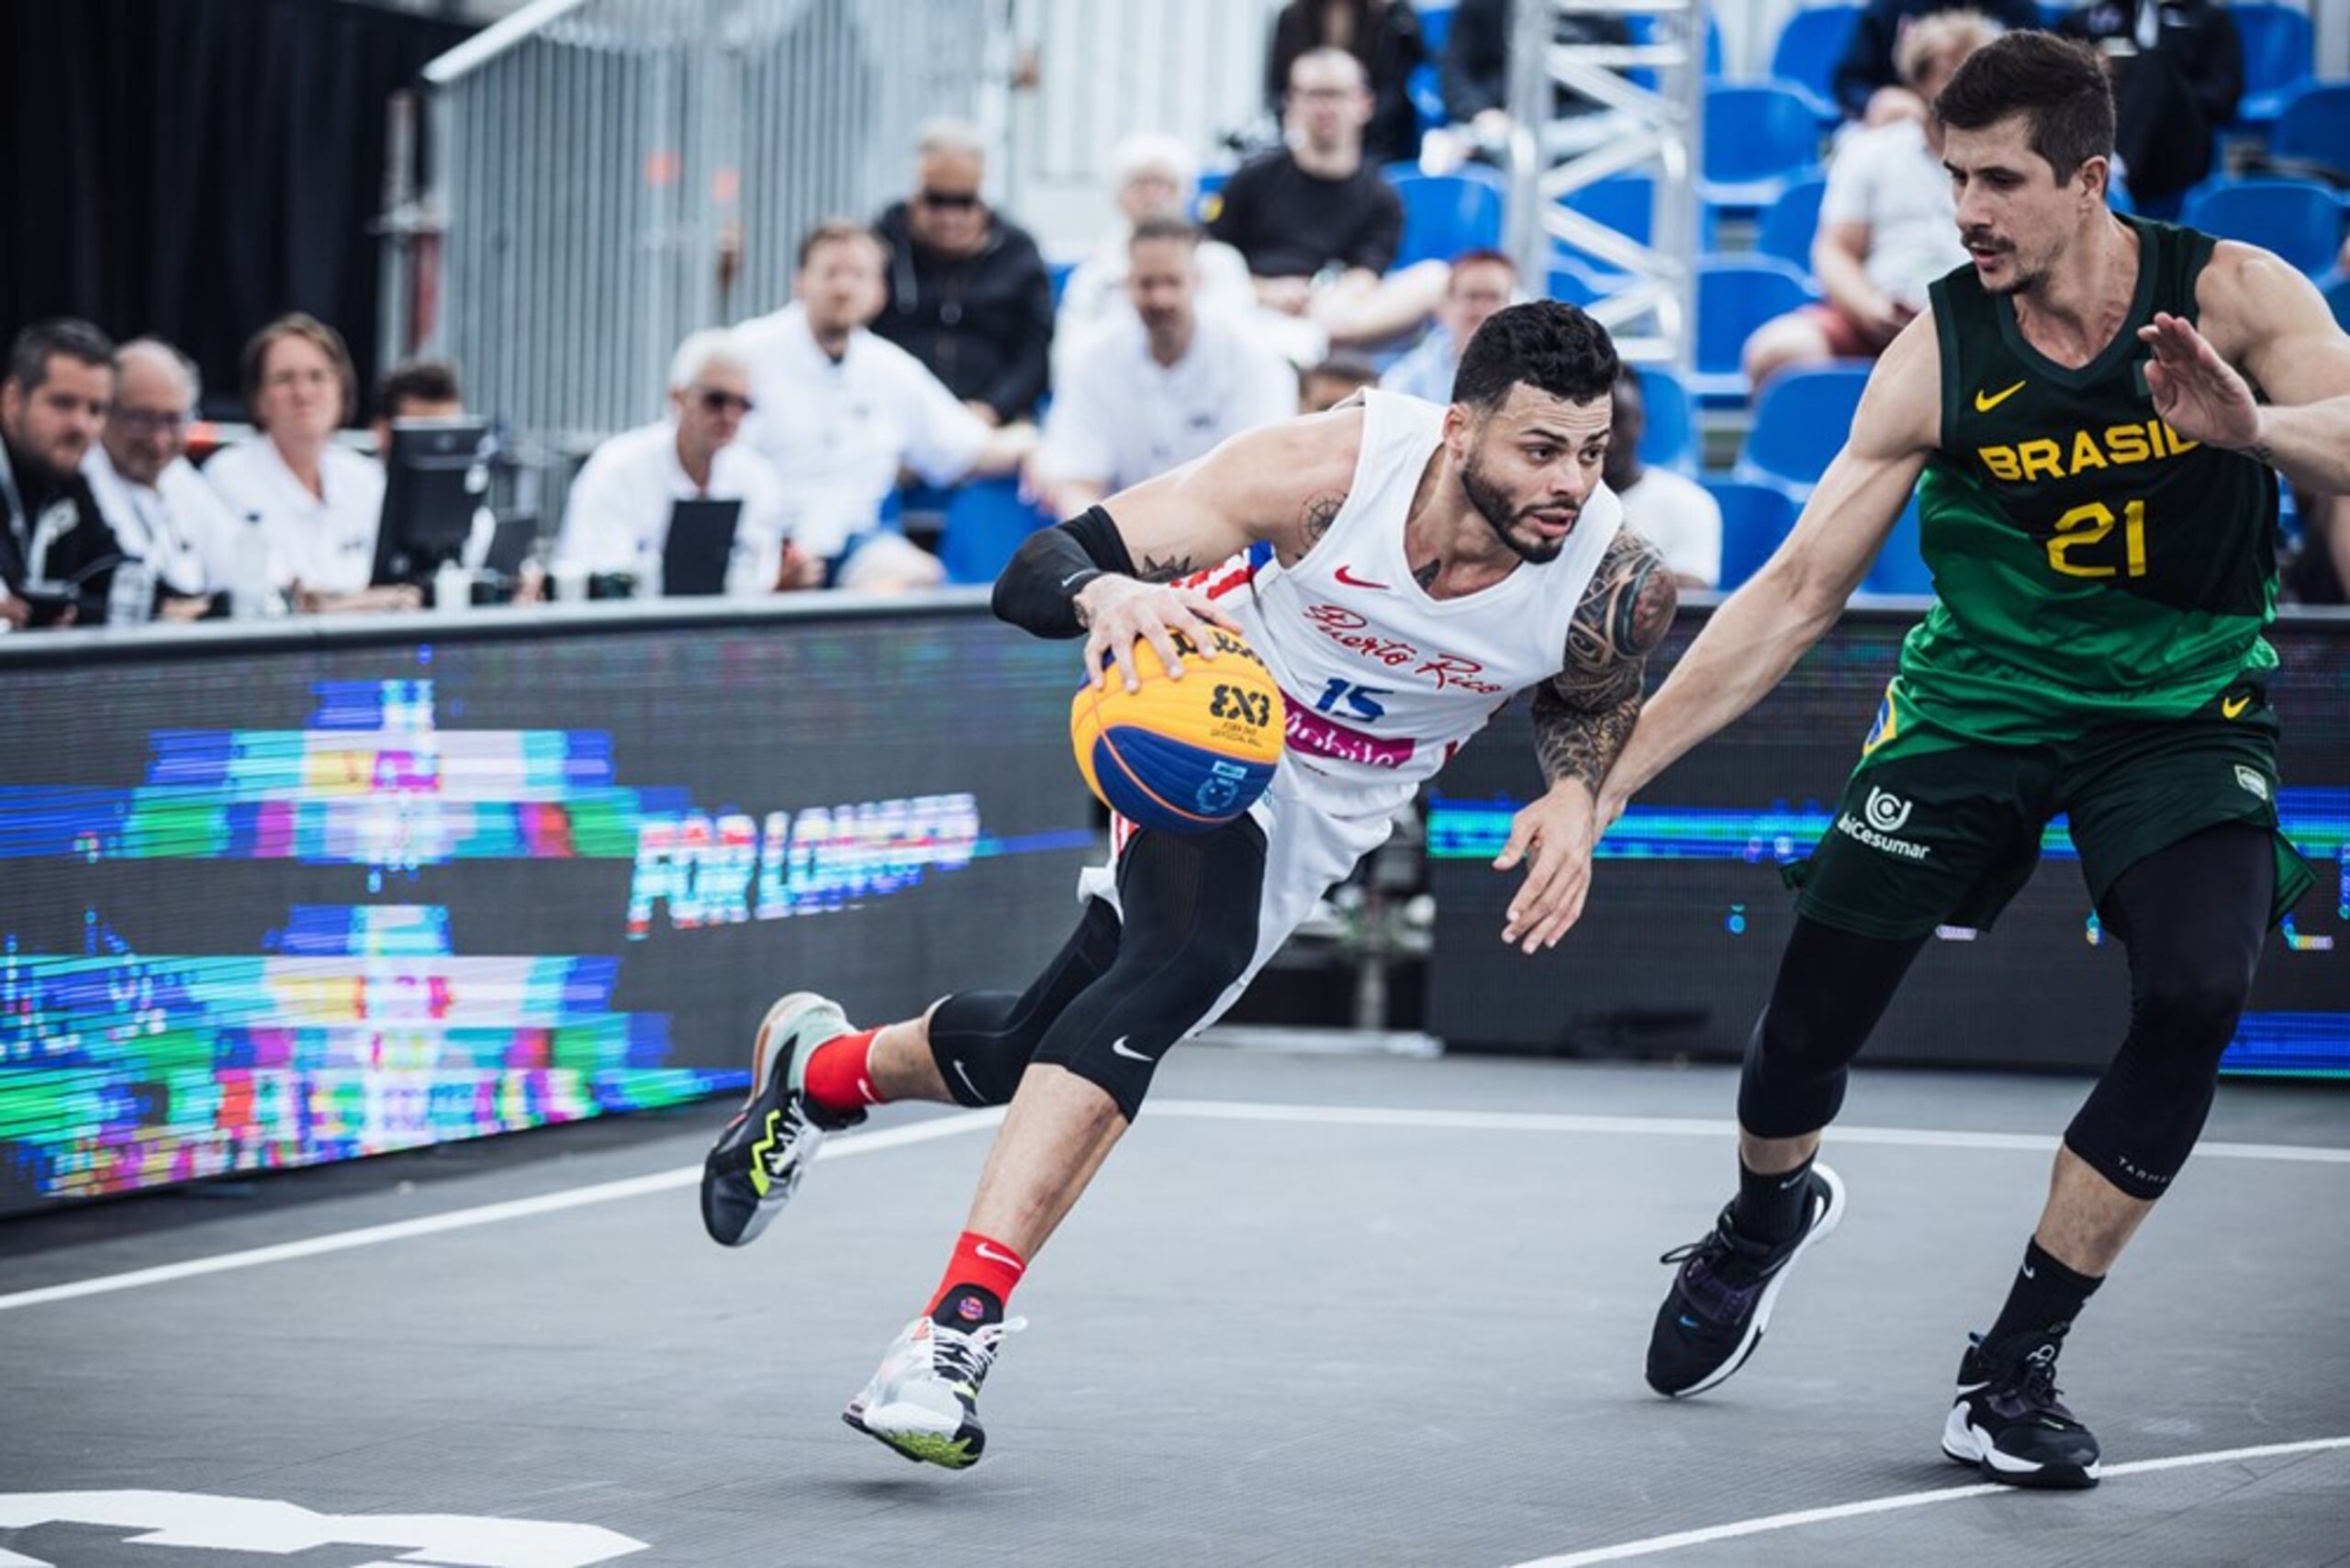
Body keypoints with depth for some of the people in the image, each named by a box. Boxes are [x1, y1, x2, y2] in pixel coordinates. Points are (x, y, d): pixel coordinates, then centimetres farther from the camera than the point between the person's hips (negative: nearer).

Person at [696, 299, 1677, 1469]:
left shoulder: (1615, 586, -24)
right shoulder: (1326, 470, -33)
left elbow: (1591, 698, 4)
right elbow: (1031, 572, -31)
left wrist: (1574, 793, -18)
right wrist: (1105, 594, -54)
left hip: (1323, 816, 4)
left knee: (1027, 1055, 1)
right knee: (1187, 957, -33)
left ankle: (821, 1066, 30)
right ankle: (960, 1321, -27)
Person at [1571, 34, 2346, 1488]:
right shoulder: (1938, 356, -12)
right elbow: (1797, 591, -10)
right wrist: (1610, 773, -15)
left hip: (2183, 710, -1)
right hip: (1978, 700, 1)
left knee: (2195, 1001, -24)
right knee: (1814, 1006, -4)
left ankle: (2013, 1367, -8)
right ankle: (1768, 1214, 35)